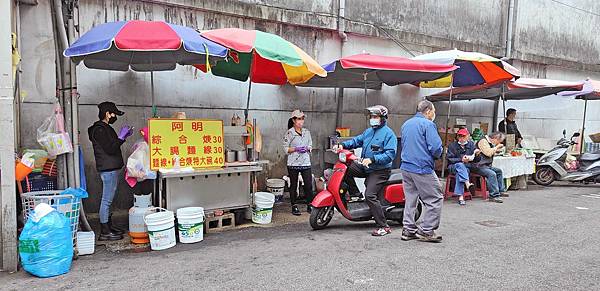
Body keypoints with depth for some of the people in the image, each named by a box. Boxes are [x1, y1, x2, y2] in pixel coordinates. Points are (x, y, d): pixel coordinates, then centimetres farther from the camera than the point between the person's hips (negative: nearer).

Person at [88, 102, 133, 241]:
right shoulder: (99, 129, -15)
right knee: (107, 200, -6)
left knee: (108, 200, 16)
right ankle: (104, 232, -1)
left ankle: (109, 226, 24)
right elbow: (110, 149, -21)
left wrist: (124, 136, 14)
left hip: (111, 168, 11)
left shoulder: (105, 128, 17)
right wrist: (121, 137, -13)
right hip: (108, 169, -11)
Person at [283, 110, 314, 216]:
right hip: (293, 163, -3)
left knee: (309, 185, 1)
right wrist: (296, 149, -18)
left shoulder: (307, 132, 10)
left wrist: (307, 148, -6)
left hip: (306, 163, 3)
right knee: (293, 185, 6)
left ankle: (309, 205, 14)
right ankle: (294, 206, 16)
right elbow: (285, 148, -5)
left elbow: (310, 145, 16)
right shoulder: (289, 133, -4)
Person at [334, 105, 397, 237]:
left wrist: (372, 159, -27)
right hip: (366, 167, 8)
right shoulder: (368, 131, 15)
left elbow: (390, 154, -20)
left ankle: (384, 227, -9)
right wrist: (343, 145, -2)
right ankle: (356, 195, 12)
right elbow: (357, 141, 15)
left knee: (370, 196, -17)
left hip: (380, 170, -8)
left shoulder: (388, 133, -11)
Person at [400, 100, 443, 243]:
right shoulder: (428, 124, -9)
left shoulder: (406, 124, 16)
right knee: (435, 199, 1)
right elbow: (436, 148, -16)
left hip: (405, 167, 8)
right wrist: (437, 155, 4)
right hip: (422, 168, -8)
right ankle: (426, 230, 1)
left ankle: (408, 230, 15)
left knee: (410, 198, 13)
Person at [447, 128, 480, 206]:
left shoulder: (471, 144, 12)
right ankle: (468, 184, -56)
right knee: (460, 165, -37)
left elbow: (476, 160, 11)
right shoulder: (452, 146, 3)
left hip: (467, 167, 1)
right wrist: (461, 159, -20)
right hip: (453, 166, -1)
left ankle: (460, 196, -44)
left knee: (459, 173, -34)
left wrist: (476, 155, -12)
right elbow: (449, 159, -6)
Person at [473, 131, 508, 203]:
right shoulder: (483, 141, -14)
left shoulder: (490, 143, 18)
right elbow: (488, 153, -24)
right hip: (479, 166, -11)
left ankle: (501, 191, 25)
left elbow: (492, 153, 31)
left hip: (487, 165, 11)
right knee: (492, 174, -29)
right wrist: (497, 147, -11)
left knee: (499, 171, 19)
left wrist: (498, 149, 14)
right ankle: (494, 196, -30)